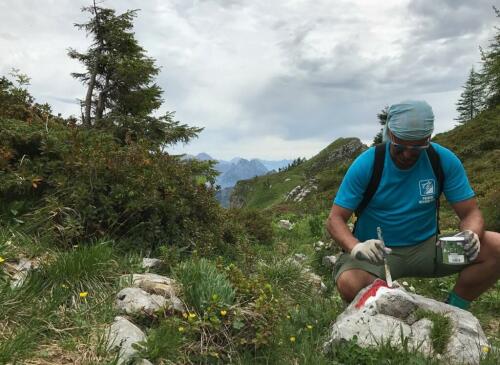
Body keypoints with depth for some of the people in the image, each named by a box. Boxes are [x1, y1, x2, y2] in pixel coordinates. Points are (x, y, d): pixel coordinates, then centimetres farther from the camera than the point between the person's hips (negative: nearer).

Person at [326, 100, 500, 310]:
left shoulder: (444, 160, -6)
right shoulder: (366, 164, -14)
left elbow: (470, 213, -2)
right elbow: (335, 220, -13)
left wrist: (471, 236, -27)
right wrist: (356, 247, -34)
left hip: (426, 247, 3)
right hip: (377, 252, -2)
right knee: (349, 284, -35)